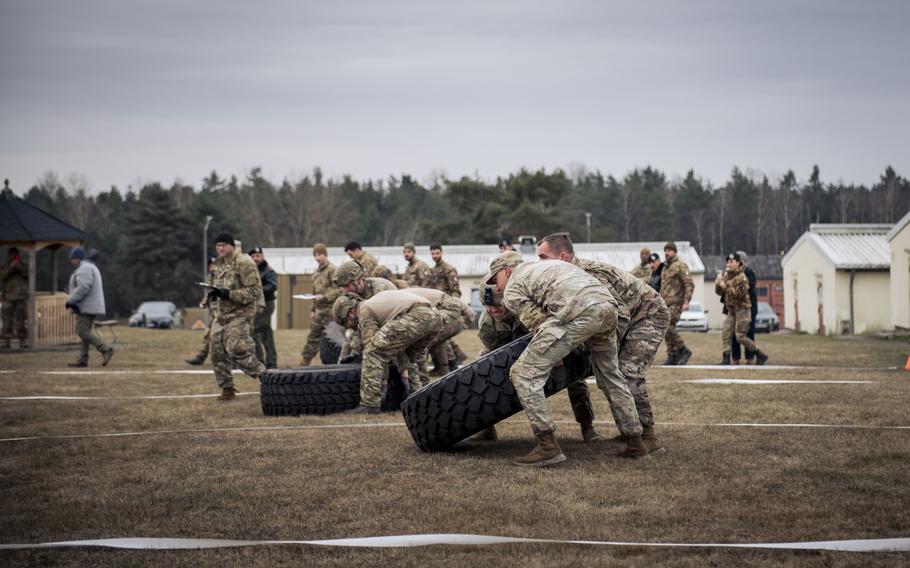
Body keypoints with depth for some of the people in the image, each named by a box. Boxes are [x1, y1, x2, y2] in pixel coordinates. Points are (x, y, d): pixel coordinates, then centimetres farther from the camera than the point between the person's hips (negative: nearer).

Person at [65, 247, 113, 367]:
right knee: (85, 332, 9)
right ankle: (83, 360, 8)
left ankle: (106, 349, -17)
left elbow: (83, 288, -25)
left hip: (86, 307, -10)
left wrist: (70, 301, -18)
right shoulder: (90, 267, 20)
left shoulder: (84, 268, -14)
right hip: (92, 307, 10)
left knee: (83, 332, -12)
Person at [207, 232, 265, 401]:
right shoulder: (218, 264, 13)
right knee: (218, 352, 4)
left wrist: (228, 294, -24)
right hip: (220, 315, 8)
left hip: (240, 314, -8)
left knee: (237, 349, -19)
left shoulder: (244, 263, -13)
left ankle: (264, 375, -2)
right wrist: (214, 293, 4)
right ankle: (227, 388, 14)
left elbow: (254, 291, -18)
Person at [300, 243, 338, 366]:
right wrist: (313, 309, 21)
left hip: (329, 309, -8)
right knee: (313, 337, 9)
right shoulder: (317, 271, 16)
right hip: (319, 310, 8)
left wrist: (325, 297, -21)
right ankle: (304, 363, 12)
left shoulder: (332, 270, -8)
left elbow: (339, 290, -16)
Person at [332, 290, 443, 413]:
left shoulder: (364, 311, 10)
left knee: (373, 351, -3)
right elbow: (398, 343, 33)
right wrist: (404, 374, 27)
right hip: (434, 316, 9)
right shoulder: (378, 303, 35)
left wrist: (383, 383, 12)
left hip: (416, 317, -9)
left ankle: (370, 404, -7)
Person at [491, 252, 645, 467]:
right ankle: (635, 443, 31)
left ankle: (548, 447, -5)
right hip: (609, 306, 8)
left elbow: (538, 323, 8)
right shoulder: (543, 265, 37)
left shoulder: (512, 290, 15)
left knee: (523, 374, -2)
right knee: (610, 376, 28)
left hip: (579, 312, -8)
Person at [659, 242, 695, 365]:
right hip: (665, 303, 8)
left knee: (668, 327, -17)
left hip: (676, 303, -8)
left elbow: (689, 284, -12)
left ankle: (684, 351, -6)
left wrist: (686, 301, -19)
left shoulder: (680, 266, -6)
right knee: (668, 329, 5)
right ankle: (672, 357, 9)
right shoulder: (665, 268, 20)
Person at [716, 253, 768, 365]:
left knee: (740, 336, -9)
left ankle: (760, 355, 2)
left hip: (742, 309, -7)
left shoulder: (742, 277, -13)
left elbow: (740, 293, -24)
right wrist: (718, 283, -9)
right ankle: (726, 359, -1)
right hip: (731, 310, 7)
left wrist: (725, 286, -24)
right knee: (727, 333, -2)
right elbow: (719, 292, 11)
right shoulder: (726, 276, 9)